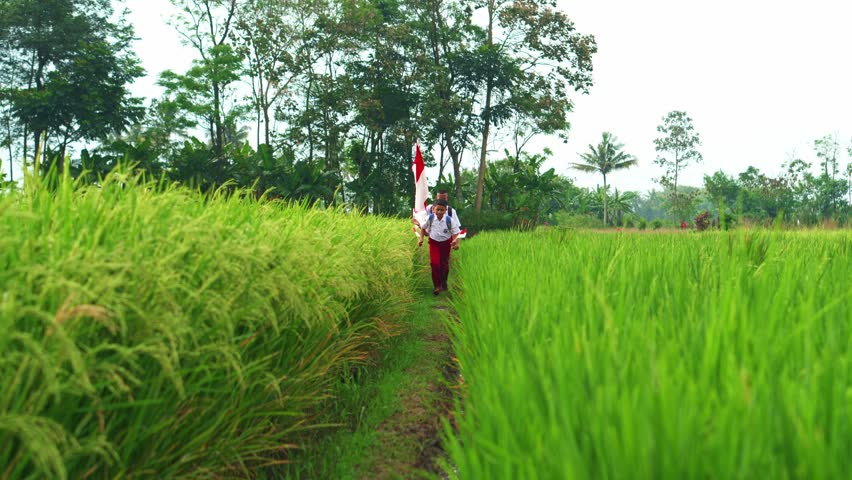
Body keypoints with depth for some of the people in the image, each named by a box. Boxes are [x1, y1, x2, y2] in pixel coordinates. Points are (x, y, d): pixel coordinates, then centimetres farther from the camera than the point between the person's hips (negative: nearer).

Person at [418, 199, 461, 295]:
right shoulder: (430, 218, -17)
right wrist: (421, 238, -7)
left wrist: (455, 242, -36)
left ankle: (444, 282, 39)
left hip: (446, 243, 0)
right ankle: (437, 286, -2)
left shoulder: (450, 220, -22)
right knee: (434, 263, -14)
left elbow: (455, 233, -18)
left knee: (444, 264, 14)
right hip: (434, 242, 0)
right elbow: (423, 228, 3)